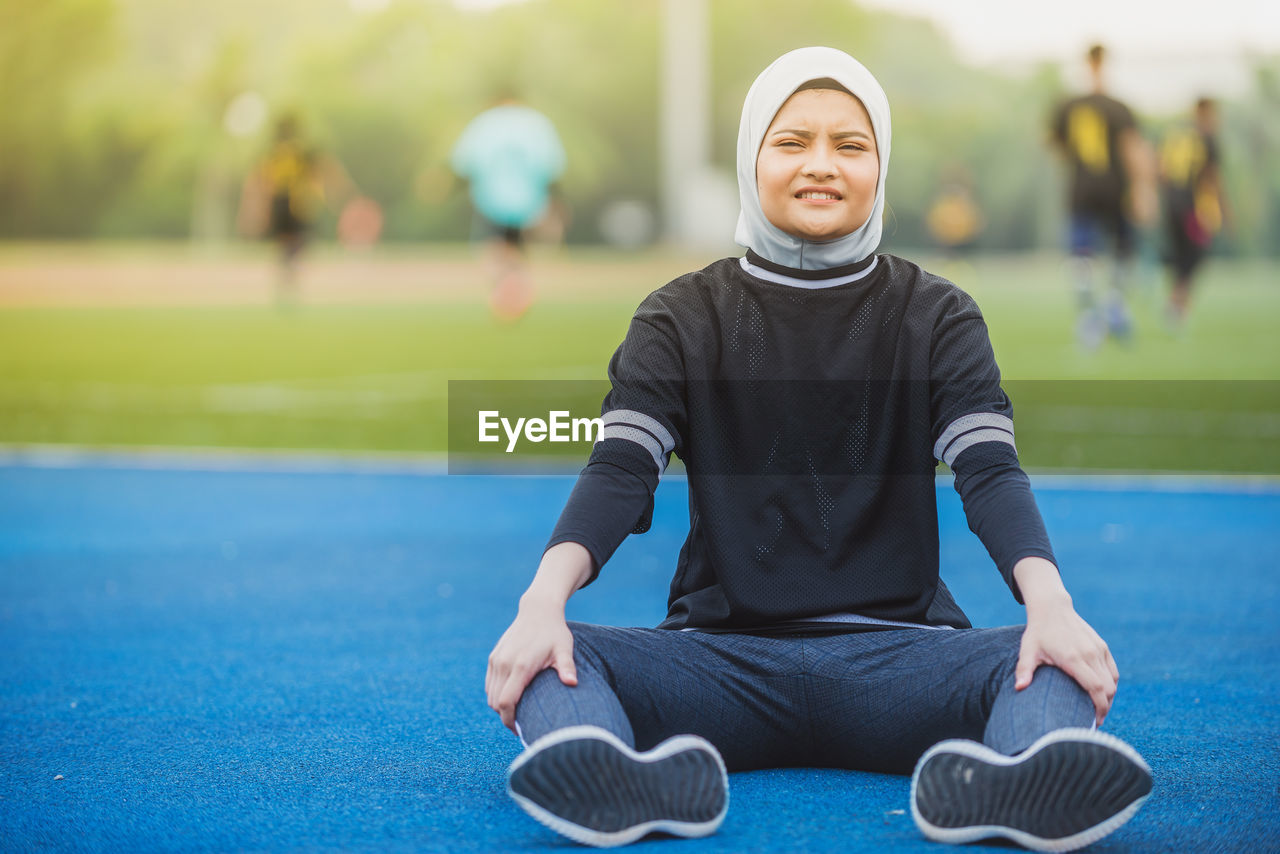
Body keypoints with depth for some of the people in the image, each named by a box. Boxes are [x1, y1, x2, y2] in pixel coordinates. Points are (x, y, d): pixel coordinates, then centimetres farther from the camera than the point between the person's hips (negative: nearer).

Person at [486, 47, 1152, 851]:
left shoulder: (936, 316, 11)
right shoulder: (686, 318, 10)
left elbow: (990, 469, -5)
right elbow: (621, 468, -5)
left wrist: (1050, 602, -26)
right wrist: (544, 600, -26)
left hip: (892, 652, 0)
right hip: (724, 656, 0)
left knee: (1058, 662, -29)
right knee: (539, 662, -28)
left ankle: (1002, 786, -62)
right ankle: (630, 784, -60)